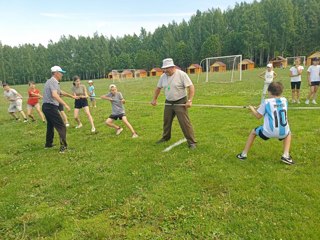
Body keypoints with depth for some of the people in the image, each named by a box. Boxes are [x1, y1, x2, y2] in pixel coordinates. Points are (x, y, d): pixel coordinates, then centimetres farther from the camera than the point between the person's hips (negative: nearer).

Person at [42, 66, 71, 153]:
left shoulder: (50, 81, 18)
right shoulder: (53, 81, -13)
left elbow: (59, 92, 29)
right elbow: (54, 95, -30)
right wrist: (65, 104, -34)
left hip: (46, 106, 10)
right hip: (51, 107, -10)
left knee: (50, 125, 23)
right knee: (61, 126, -9)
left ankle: (48, 144, 35)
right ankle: (63, 147, -13)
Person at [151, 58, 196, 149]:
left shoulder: (181, 74, -15)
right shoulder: (163, 76, 2)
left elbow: (191, 87, -17)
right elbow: (158, 88, 17)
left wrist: (190, 101, -24)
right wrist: (154, 99, 19)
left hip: (180, 102, -6)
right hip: (168, 103, 6)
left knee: (185, 123, -9)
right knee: (166, 121, 17)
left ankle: (192, 142, -1)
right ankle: (165, 137, 38)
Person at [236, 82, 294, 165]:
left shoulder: (267, 102, -4)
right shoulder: (284, 100, 7)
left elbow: (258, 116, 2)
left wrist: (252, 109, 21)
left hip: (268, 132, -3)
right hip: (283, 132, 3)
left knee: (253, 132, 24)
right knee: (288, 134, 38)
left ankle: (243, 154, 27)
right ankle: (286, 156, 19)